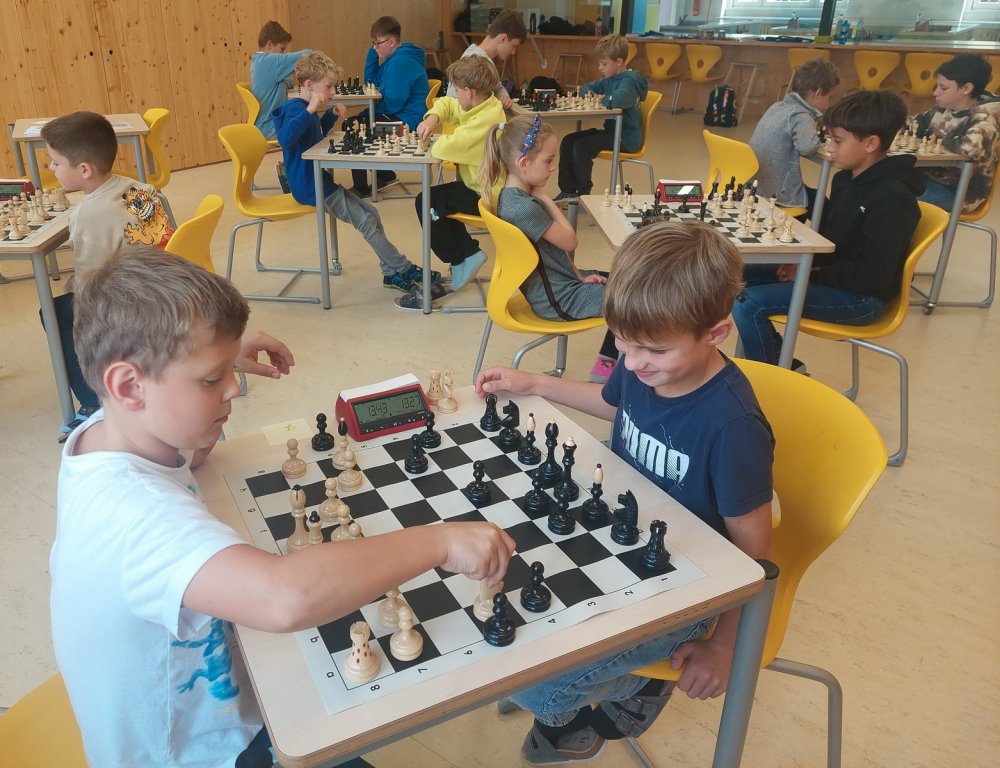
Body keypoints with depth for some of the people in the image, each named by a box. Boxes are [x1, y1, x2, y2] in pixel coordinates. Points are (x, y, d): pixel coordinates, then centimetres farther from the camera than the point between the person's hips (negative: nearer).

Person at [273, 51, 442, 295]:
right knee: (367, 222, -8)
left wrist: (331, 115, 12)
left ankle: (391, 272, 11)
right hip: (310, 188, -10)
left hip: (320, 181, 10)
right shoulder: (295, 108, -18)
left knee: (371, 212, 8)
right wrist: (310, 110, -38)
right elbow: (284, 138, -37)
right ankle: (406, 270, 1)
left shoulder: (308, 109, 11)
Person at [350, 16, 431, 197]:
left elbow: (393, 103, -24)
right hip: (398, 115, 11)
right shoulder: (395, 58, 12)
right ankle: (385, 175, 23)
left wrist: (374, 107, -5)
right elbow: (371, 80, 20)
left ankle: (361, 189, -1)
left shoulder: (400, 62, -20)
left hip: (407, 120, -11)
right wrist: (373, 50, 8)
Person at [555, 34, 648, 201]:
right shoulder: (609, 80, 13)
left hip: (627, 138, -10)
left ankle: (583, 194, -8)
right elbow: (585, 88, 24)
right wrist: (590, 95, 0)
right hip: (612, 131, 10)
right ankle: (568, 191, 5)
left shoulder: (630, 80, -15)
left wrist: (601, 99, -15)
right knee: (568, 141, 1)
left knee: (581, 146, -23)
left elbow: (616, 100, -36)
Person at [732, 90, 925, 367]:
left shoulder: (894, 198, -21)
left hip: (862, 297, -10)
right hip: (828, 275, 10)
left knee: (748, 304, -24)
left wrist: (811, 273, -17)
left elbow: (872, 274, -23)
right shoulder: (845, 179, 8)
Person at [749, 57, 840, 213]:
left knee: (812, 194, 33)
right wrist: (818, 137, -12)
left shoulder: (777, 106, 7)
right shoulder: (801, 115, -17)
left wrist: (815, 132, 9)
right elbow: (806, 146, -35)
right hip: (777, 195, -8)